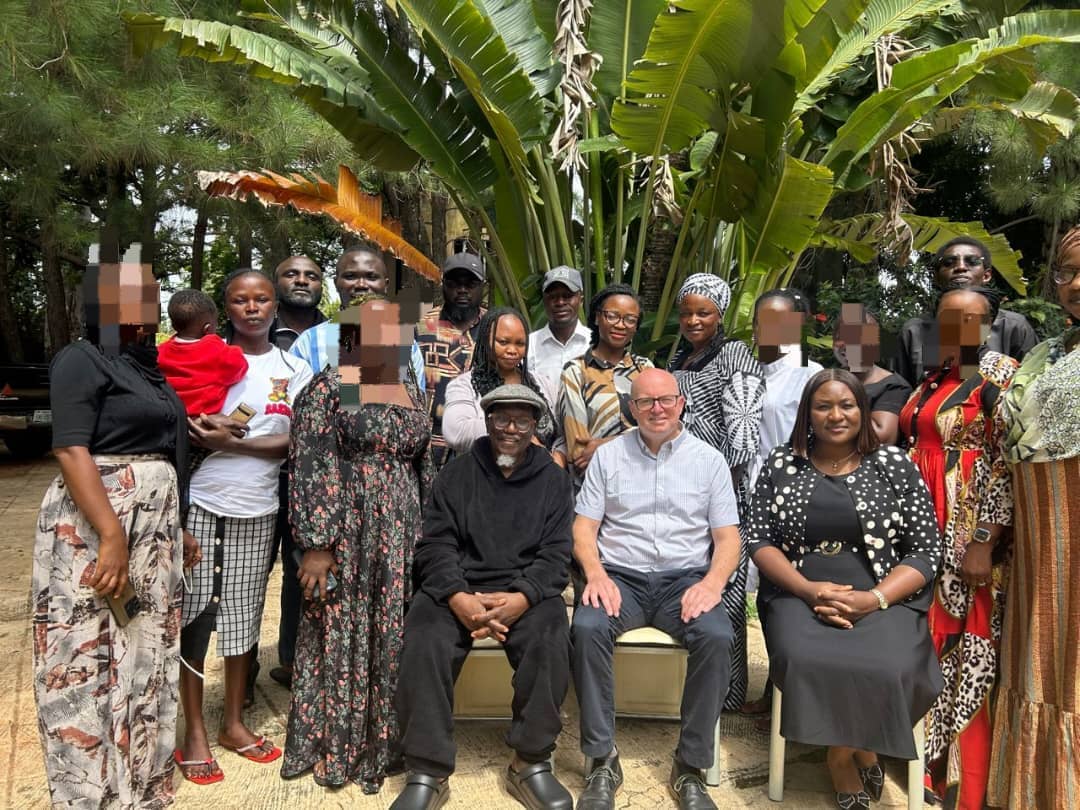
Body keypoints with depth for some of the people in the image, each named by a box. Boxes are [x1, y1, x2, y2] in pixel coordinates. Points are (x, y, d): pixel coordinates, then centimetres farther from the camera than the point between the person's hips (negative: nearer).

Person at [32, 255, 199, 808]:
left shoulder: (144, 367, 16)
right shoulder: (82, 360, -7)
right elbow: (71, 451, -17)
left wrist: (175, 531, 18)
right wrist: (112, 539, -24)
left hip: (153, 531, 8)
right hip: (95, 532, -8)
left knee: (145, 662, 12)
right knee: (92, 667, -1)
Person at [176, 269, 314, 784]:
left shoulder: (294, 370, 6)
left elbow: (291, 442, -2)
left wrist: (233, 444, -14)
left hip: (257, 509, 1)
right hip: (201, 503, -1)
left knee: (243, 616, 9)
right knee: (194, 615, 3)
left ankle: (233, 723, 25)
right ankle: (194, 731, 16)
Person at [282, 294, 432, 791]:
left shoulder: (412, 392, 12)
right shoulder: (328, 387, -5)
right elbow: (308, 466, -11)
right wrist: (315, 543, -17)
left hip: (401, 538, 5)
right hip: (344, 535, -5)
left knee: (392, 640, 10)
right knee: (340, 639, 4)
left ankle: (381, 746, 25)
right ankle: (333, 750, 21)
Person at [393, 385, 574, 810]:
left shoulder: (553, 479, 9)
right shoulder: (457, 473, 8)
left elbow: (555, 554, 1)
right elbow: (436, 544, 0)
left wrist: (522, 598, -20)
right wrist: (458, 597, -20)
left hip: (526, 590, 0)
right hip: (457, 587, 1)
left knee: (550, 642, -30)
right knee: (424, 641, -28)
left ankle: (531, 763, -12)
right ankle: (427, 773, -16)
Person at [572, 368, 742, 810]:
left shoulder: (710, 459, 9)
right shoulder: (608, 455, 10)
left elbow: (728, 535, 5)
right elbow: (584, 526, 6)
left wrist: (713, 582, -15)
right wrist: (596, 573, -13)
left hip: (686, 577, 0)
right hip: (620, 576, 0)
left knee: (717, 637, -30)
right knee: (586, 628, -31)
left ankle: (691, 765, -13)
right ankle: (602, 759, -16)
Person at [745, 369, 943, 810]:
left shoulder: (895, 465, 3)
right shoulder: (781, 463, 6)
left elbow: (927, 550, 2)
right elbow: (758, 539, 3)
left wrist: (874, 599, -14)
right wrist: (808, 589, -13)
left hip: (882, 599, 0)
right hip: (799, 594, 1)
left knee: (888, 670, -30)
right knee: (804, 660, -30)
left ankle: (844, 751, 4)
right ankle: (857, 749, 2)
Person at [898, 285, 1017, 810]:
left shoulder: (1001, 377, -8)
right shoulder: (933, 380, 14)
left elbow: (1007, 466, -15)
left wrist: (984, 543, -20)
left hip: (967, 540, -7)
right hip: (921, 534, 7)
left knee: (964, 652, 1)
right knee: (926, 643, 13)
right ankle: (923, 754, 28)